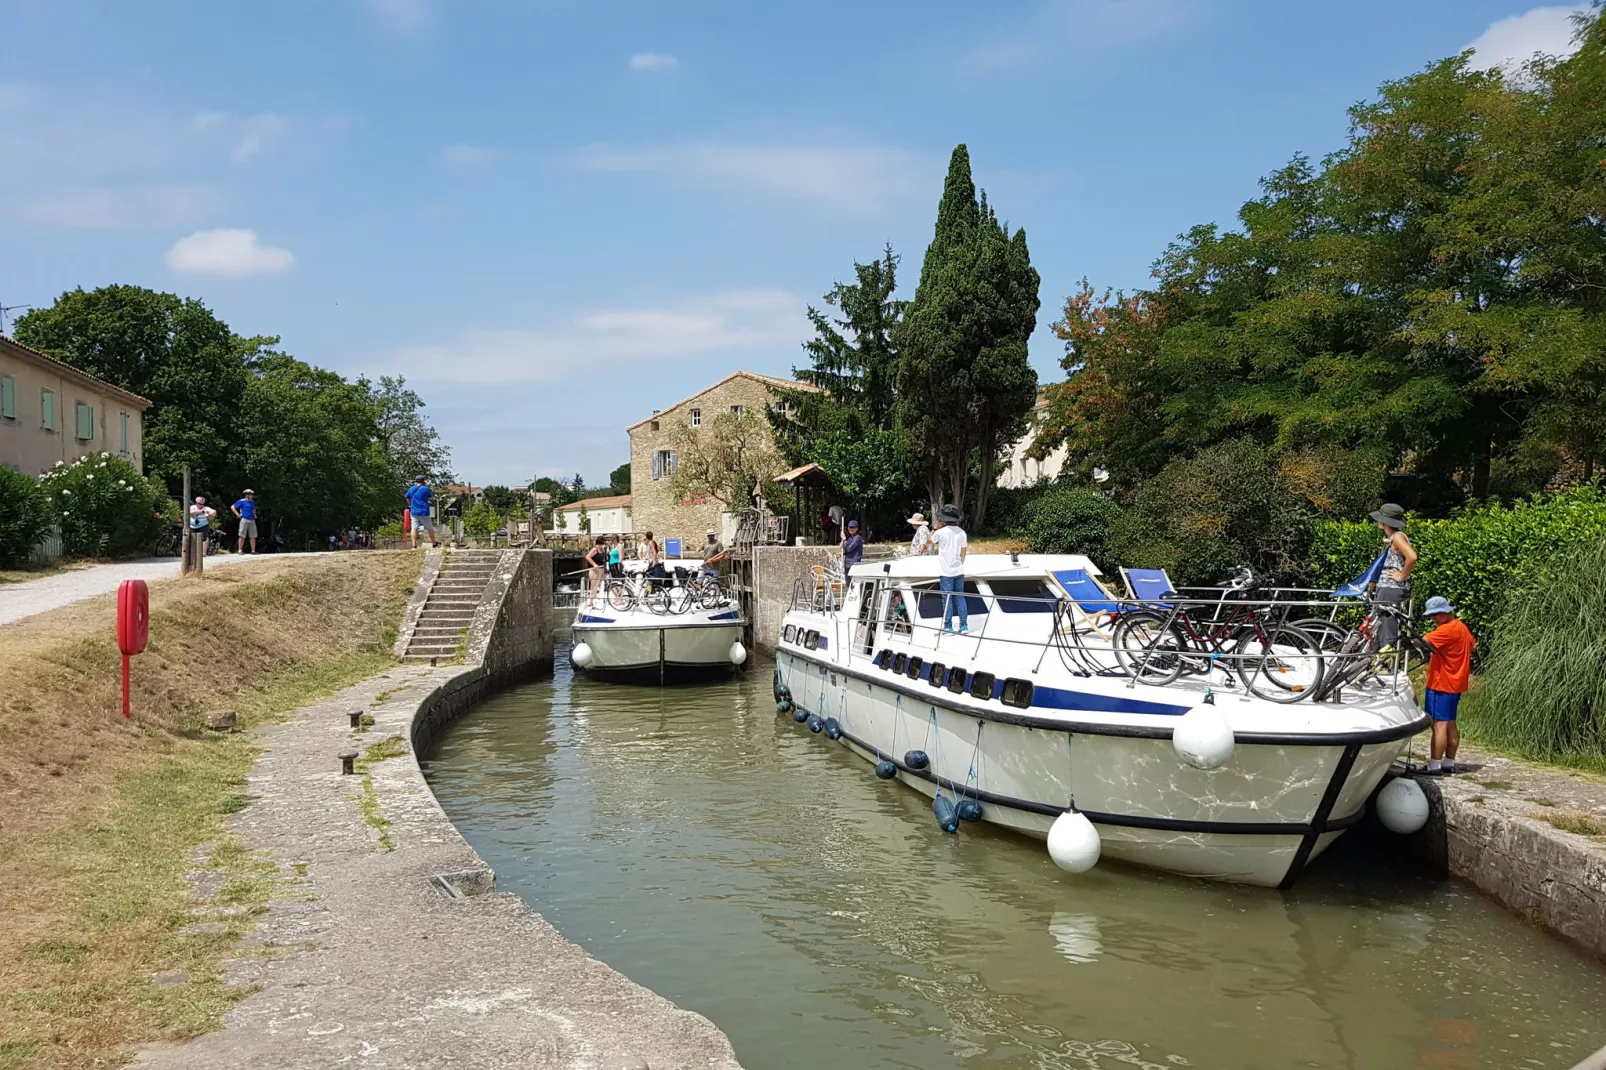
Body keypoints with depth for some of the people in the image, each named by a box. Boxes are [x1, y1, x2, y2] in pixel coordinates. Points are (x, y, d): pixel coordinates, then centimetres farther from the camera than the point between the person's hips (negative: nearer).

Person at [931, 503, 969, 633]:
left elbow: (930, 541, 7)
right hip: (959, 571, 5)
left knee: (947, 599, 0)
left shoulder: (941, 532, -12)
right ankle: (964, 625, 11)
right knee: (960, 598, 11)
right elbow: (964, 553, 9)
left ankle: (948, 626, 1)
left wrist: (936, 527, 9)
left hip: (946, 573, -5)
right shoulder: (961, 532, 3)